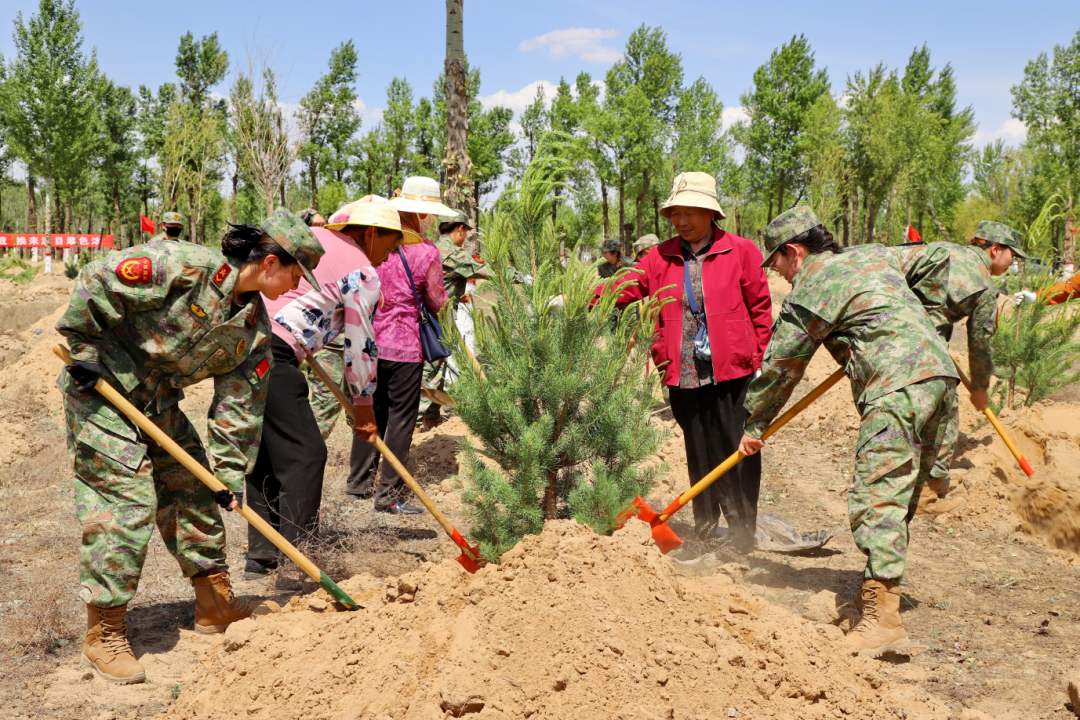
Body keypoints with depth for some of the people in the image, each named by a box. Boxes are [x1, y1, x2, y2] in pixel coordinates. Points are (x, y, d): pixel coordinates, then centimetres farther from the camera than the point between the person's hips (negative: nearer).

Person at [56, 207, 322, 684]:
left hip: (159, 403, 8)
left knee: (194, 490, 11)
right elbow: (96, 281, -21)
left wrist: (230, 473, -2)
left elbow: (239, 403, 1)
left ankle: (215, 604, 27)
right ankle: (104, 635, 0)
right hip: (102, 391, -8)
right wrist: (86, 350, -16)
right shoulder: (186, 267, -24)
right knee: (125, 502, -11)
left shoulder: (255, 327, -1)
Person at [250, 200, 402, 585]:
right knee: (303, 453, -3)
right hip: (270, 354, -9)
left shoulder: (311, 235, 21)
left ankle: (260, 555, 23)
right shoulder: (363, 274, -2)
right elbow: (360, 346, 2)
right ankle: (296, 565, -4)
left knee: (264, 449, 17)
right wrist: (363, 402, 15)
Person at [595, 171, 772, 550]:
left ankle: (742, 529, 11)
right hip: (683, 374, 3)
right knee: (698, 451, 11)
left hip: (731, 371, -3)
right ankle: (704, 528, 24)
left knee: (736, 448, -2)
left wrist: (756, 358, -1)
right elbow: (625, 286, 1)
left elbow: (760, 308, 4)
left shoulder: (740, 251, 0)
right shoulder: (662, 257, 8)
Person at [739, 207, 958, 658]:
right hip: (940, 372, 9)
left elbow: (781, 364, 7)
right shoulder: (874, 256, 24)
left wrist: (755, 424, 18)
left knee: (877, 497, -13)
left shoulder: (812, 286, 1)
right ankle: (882, 584, 26)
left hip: (898, 387, -9)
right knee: (900, 494, 17)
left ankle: (883, 620, -21)